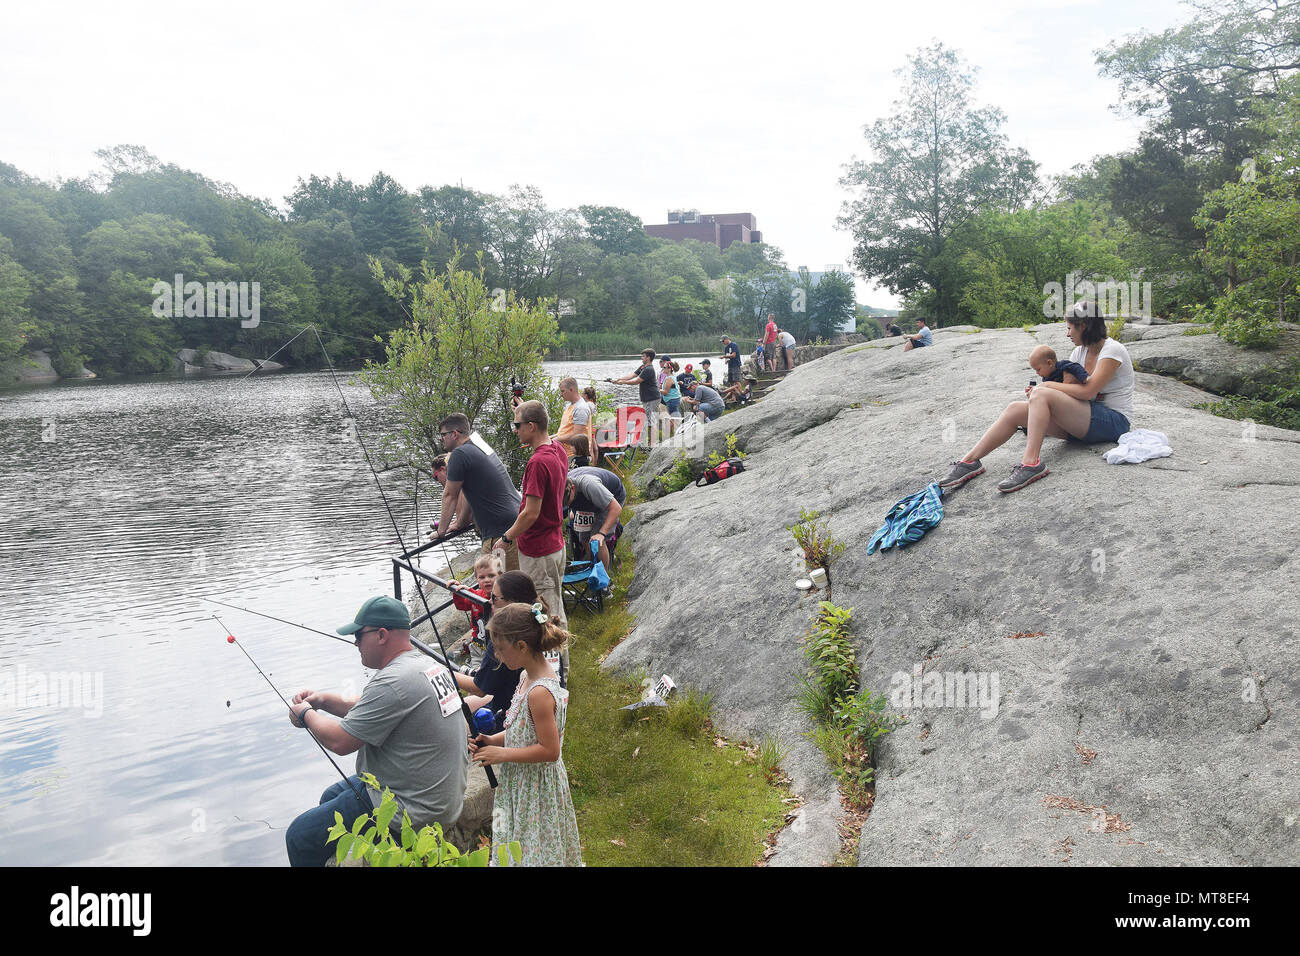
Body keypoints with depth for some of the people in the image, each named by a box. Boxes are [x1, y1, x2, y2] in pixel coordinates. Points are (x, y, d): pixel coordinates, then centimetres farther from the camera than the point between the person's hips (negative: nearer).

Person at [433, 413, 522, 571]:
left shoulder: (460, 454, -8)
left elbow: (450, 496, 0)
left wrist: (441, 531, 11)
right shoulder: (481, 446, 20)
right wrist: (461, 523, 34)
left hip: (501, 532, -10)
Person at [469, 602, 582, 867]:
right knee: (518, 849, 22)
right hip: (521, 781, 9)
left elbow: (550, 750, -26)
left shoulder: (540, 692, -29)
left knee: (535, 852, 7)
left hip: (536, 786, -9)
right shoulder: (528, 677, 1)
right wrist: (493, 740, -2)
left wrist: (502, 754, -19)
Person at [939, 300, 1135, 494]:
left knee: (1042, 395, -28)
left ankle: (1030, 463, -34)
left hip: (1113, 422, -8)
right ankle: (969, 462, -17)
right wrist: (1038, 391, -8)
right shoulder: (1080, 352, 14)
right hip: (1085, 419, 8)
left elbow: (1088, 391, -20)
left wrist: (1048, 386, -11)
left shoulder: (1112, 350, -11)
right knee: (1016, 409, -11)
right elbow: (1067, 387, 12)